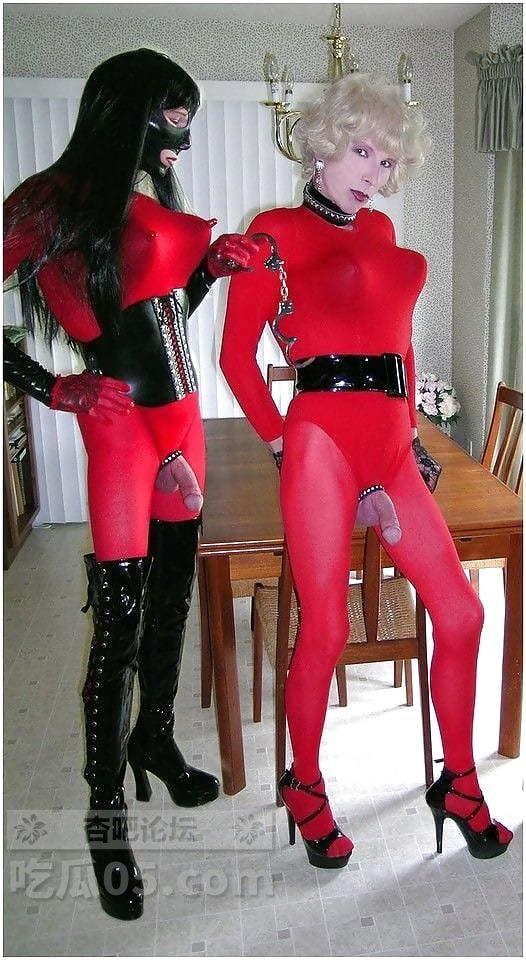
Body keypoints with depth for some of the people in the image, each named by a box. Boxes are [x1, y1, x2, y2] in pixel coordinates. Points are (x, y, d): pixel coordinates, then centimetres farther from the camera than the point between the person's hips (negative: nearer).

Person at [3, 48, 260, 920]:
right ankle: (106, 807, 12)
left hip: (178, 414, 8)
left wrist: (210, 264, 6)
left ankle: (156, 740, 35)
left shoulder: (153, 201, 15)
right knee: (121, 617, -5)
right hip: (117, 423, -7)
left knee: (173, 590, 14)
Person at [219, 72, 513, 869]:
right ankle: (305, 787, 21)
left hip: (391, 444, 7)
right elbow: (236, 355, 0)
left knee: (461, 614, 4)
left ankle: (458, 782, 22)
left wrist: (409, 427, 17)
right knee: (326, 631, -4)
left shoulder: (380, 230, 21)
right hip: (323, 437, -6)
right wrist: (281, 441, -1)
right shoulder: (277, 232, 2)